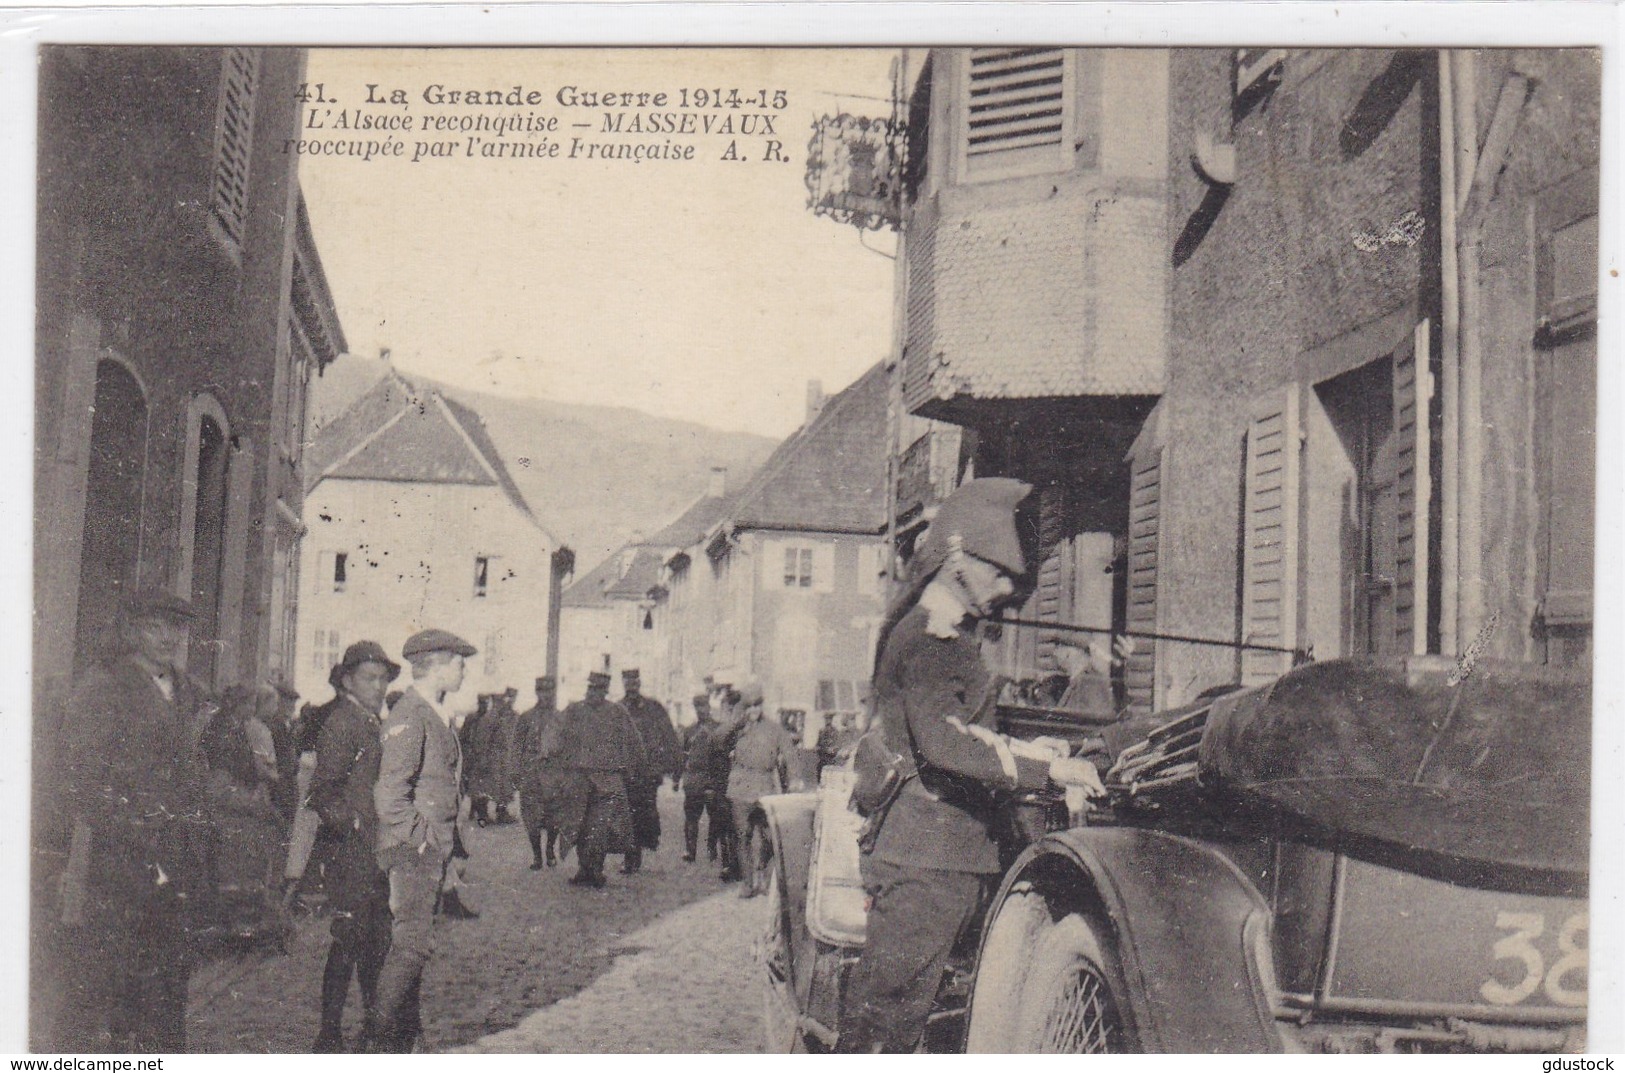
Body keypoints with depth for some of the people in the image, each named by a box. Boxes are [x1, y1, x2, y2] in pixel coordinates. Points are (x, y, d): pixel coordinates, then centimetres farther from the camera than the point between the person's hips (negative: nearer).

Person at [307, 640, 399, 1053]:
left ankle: (373, 1018, 31)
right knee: (348, 941, -6)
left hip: (383, 852, 9)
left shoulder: (377, 724, 17)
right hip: (355, 852, -9)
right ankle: (329, 1034, 0)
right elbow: (322, 792, -17)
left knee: (378, 938, 17)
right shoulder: (340, 724, -10)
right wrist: (352, 825, -22)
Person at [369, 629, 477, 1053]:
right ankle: (384, 1040, -4)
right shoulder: (409, 717, -15)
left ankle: (405, 1030, 21)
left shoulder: (437, 715, 16)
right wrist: (417, 838, -17)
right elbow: (390, 792, -21)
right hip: (413, 849, -10)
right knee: (412, 943, -10)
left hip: (434, 849, 10)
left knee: (413, 941, 14)